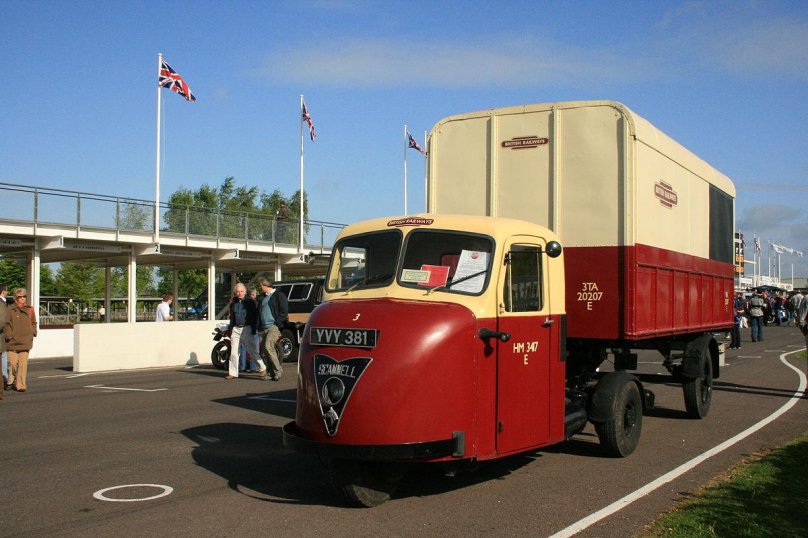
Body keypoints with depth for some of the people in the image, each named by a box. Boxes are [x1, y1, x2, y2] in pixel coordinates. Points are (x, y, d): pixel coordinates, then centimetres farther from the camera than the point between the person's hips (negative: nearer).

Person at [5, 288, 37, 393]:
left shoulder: (29, 309, 9)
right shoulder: (10, 310, -3)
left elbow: (33, 323, 19)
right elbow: (6, 324, -2)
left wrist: (33, 333, 6)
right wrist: (8, 335, -10)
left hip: (25, 341, 2)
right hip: (12, 341, -2)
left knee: (23, 363, 0)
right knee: (13, 363, -2)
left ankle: (21, 385, 4)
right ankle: (11, 382, 20)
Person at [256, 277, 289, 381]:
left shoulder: (279, 296, -1)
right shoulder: (262, 297, 22)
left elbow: (284, 312, -7)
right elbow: (259, 311, 24)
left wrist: (277, 323, -14)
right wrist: (259, 327, 13)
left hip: (273, 326, -8)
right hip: (263, 328, 8)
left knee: (268, 346, -21)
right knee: (264, 349, 4)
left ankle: (278, 370, -14)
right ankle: (272, 372, 10)